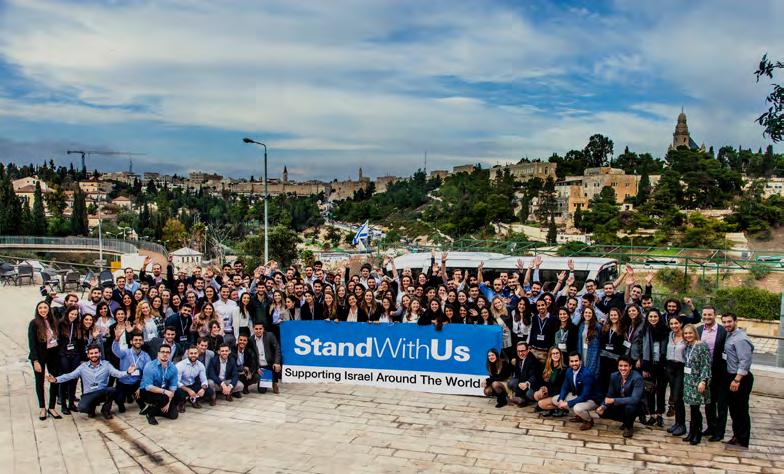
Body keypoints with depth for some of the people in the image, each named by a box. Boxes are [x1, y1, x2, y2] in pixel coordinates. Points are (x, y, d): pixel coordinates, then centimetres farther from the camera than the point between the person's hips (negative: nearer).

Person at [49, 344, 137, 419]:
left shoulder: (106, 364, -2)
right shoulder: (83, 366, 3)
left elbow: (117, 373, -14)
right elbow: (70, 375, 1)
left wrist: (127, 372, -35)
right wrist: (56, 380, -15)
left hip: (102, 393, 0)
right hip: (88, 394, 0)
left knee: (112, 390, -33)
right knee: (82, 408, -30)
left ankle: (106, 409, -2)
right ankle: (92, 408, 11)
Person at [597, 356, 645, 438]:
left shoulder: (637, 378, -25)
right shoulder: (614, 376, -8)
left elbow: (635, 399, -35)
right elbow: (610, 395, -1)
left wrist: (614, 400, -37)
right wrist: (603, 406, -20)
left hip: (635, 406, -5)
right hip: (620, 405, 5)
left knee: (629, 406, -38)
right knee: (602, 412, -14)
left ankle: (629, 426, -4)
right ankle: (626, 421, 12)